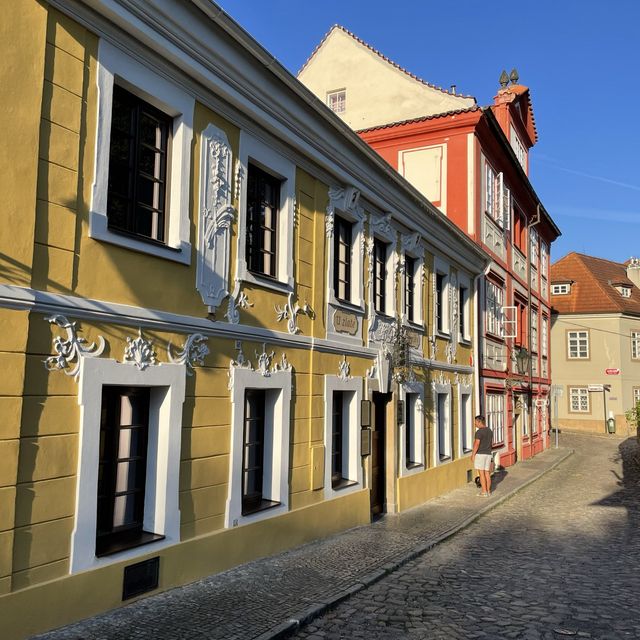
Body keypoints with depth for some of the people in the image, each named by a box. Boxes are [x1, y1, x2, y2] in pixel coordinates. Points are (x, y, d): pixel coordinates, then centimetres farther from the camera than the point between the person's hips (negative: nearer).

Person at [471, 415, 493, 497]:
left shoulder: (479, 432, -16)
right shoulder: (490, 431, 9)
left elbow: (477, 444, -19)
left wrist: (473, 455, -12)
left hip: (480, 454, -8)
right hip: (488, 454, 8)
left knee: (481, 474, -3)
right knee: (487, 473, 11)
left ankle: (484, 492, -2)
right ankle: (488, 491, 15)